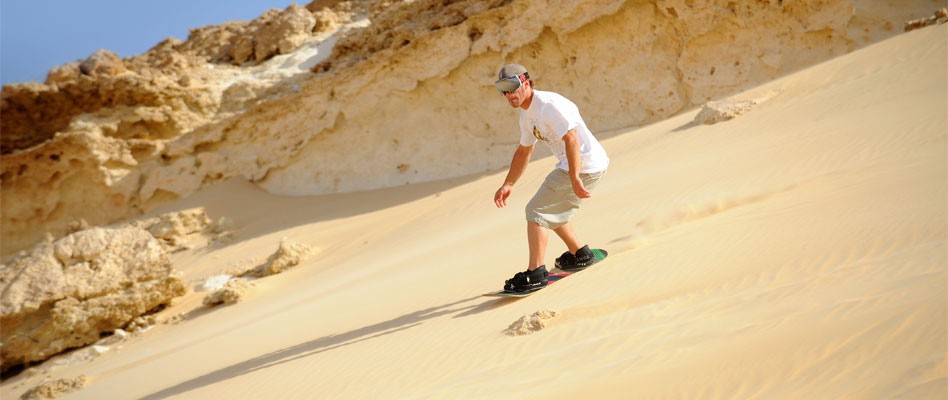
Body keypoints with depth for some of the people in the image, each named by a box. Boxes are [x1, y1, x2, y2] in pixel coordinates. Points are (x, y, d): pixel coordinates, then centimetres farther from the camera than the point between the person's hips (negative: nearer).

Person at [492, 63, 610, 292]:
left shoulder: (548, 105, -19)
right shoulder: (527, 113, 13)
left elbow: (571, 139, -27)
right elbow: (524, 151, 24)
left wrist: (575, 178, -34)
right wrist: (508, 185, 20)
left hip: (584, 166, -10)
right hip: (569, 167, 10)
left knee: (536, 211, -9)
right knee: (551, 211, 24)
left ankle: (535, 274, -8)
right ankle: (579, 254, 37)